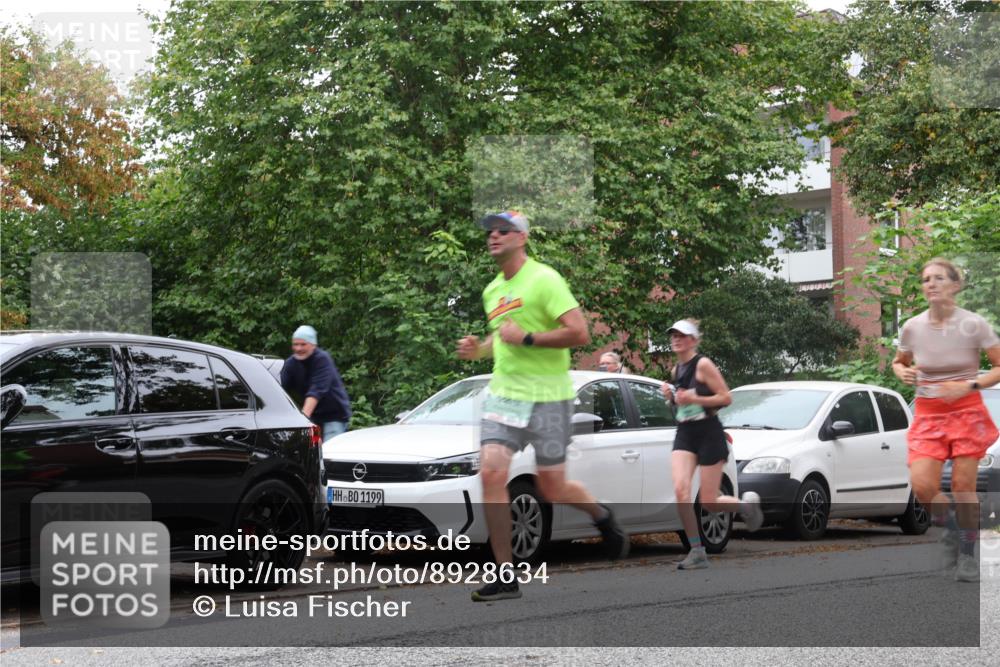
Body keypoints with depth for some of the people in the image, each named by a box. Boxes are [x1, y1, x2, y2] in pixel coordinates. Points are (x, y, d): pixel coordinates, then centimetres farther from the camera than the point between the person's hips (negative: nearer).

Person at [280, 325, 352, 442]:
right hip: (313, 417, 6)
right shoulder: (290, 363, 0)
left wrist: (305, 415, -44)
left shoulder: (322, 359, -18)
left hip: (334, 414, -6)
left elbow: (317, 389, -31)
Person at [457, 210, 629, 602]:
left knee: (552, 489, 2)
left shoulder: (543, 280, -9)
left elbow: (579, 333, -17)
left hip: (546, 397, -6)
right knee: (491, 471, -14)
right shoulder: (492, 291, 14)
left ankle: (602, 517, 37)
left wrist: (526, 338, -19)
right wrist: (477, 349, 10)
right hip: (502, 393, 6)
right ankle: (505, 576, -10)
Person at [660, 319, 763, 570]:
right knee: (680, 490, -17)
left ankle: (747, 504, 29)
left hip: (709, 433, -6)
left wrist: (694, 398, -22)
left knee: (708, 502, -3)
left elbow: (726, 398, -13)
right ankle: (697, 552, -10)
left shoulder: (703, 365, -10)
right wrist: (671, 395, 4)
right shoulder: (677, 369, 12)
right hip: (685, 435, 6)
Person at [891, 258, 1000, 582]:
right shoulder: (911, 327, -2)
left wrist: (968, 386, -19)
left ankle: (968, 553, 15)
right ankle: (949, 529, 17)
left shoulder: (974, 324, -11)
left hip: (966, 411, -2)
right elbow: (898, 362, 17)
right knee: (922, 485, -13)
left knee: (963, 486, -5)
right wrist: (902, 372, -6)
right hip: (927, 413, 2)